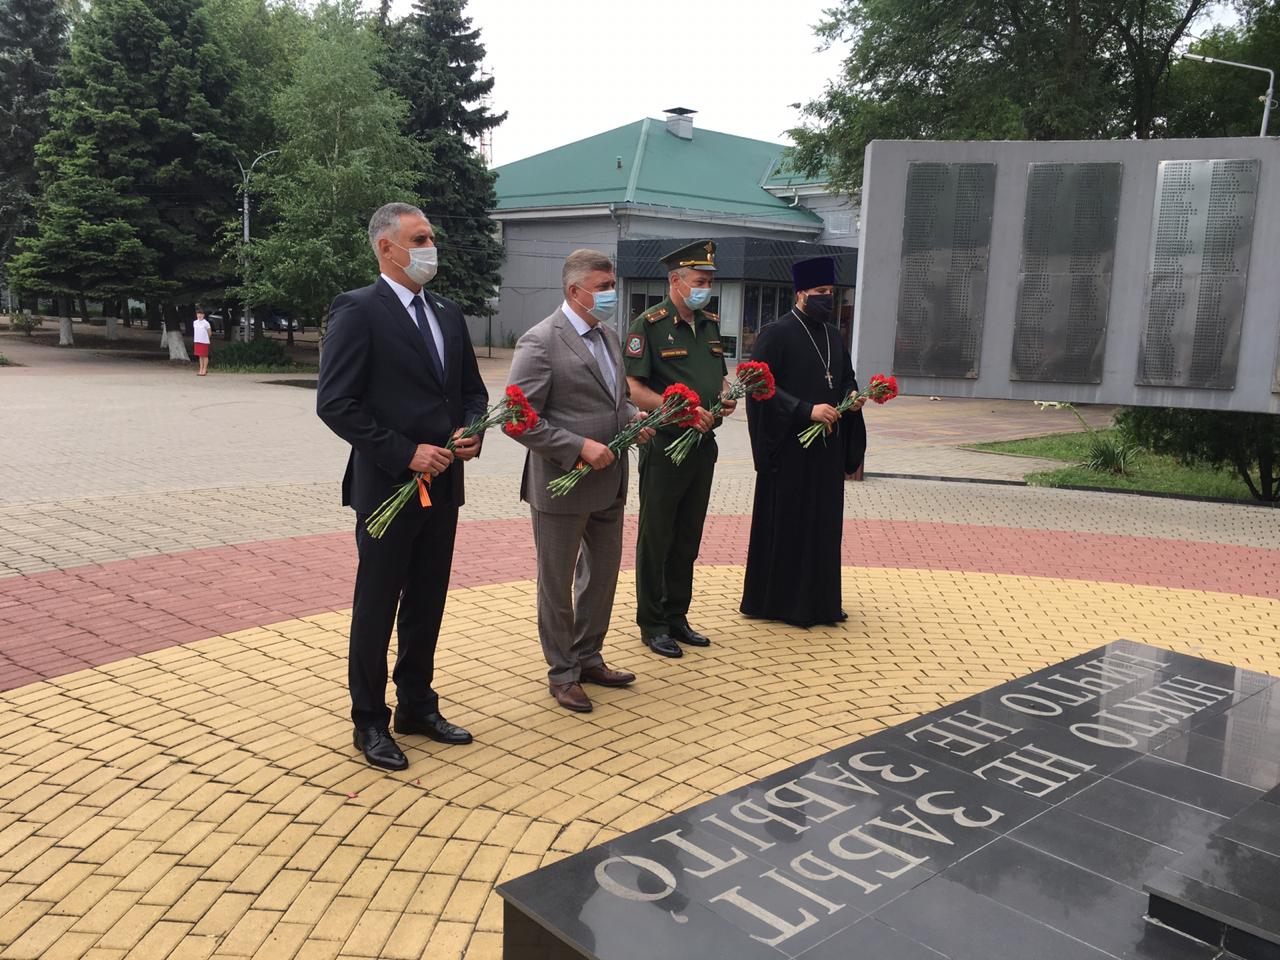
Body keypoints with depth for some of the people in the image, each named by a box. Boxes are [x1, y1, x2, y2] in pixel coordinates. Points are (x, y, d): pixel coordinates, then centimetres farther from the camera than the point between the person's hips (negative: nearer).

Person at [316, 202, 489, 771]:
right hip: (388, 485, -6)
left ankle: (417, 706, 31)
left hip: (443, 483, 7)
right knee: (376, 607, 6)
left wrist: (471, 431, -4)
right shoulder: (357, 311, -10)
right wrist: (405, 453, -19)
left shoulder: (448, 314, 11)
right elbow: (335, 403, -16)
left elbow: (473, 390, 18)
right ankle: (370, 722, 21)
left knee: (428, 602, 15)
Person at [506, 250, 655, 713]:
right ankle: (562, 673, 24)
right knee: (557, 584, 8)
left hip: (609, 482, 8)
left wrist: (633, 417, 1)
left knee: (602, 575, 19)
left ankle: (589, 658, 37)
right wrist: (580, 447, -23)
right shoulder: (540, 342, -16)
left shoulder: (607, 336, 9)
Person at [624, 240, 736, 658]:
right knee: (656, 538, 4)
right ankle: (652, 624, 16)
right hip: (664, 446, -7)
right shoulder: (648, 324, -10)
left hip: (703, 444, 7)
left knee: (688, 538, 14)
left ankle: (677, 617, 27)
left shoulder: (710, 323, 12)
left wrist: (726, 396, 1)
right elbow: (632, 388, -16)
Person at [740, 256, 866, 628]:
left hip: (827, 448, 7)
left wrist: (852, 398, 0)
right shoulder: (777, 333, -9)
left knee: (823, 523, 11)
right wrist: (806, 410, -23)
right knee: (785, 524, 1)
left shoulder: (833, 336, 14)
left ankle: (818, 599, 21)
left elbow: (846, 379, 23)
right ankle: (777, 600, 11)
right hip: (790, 447, -7)